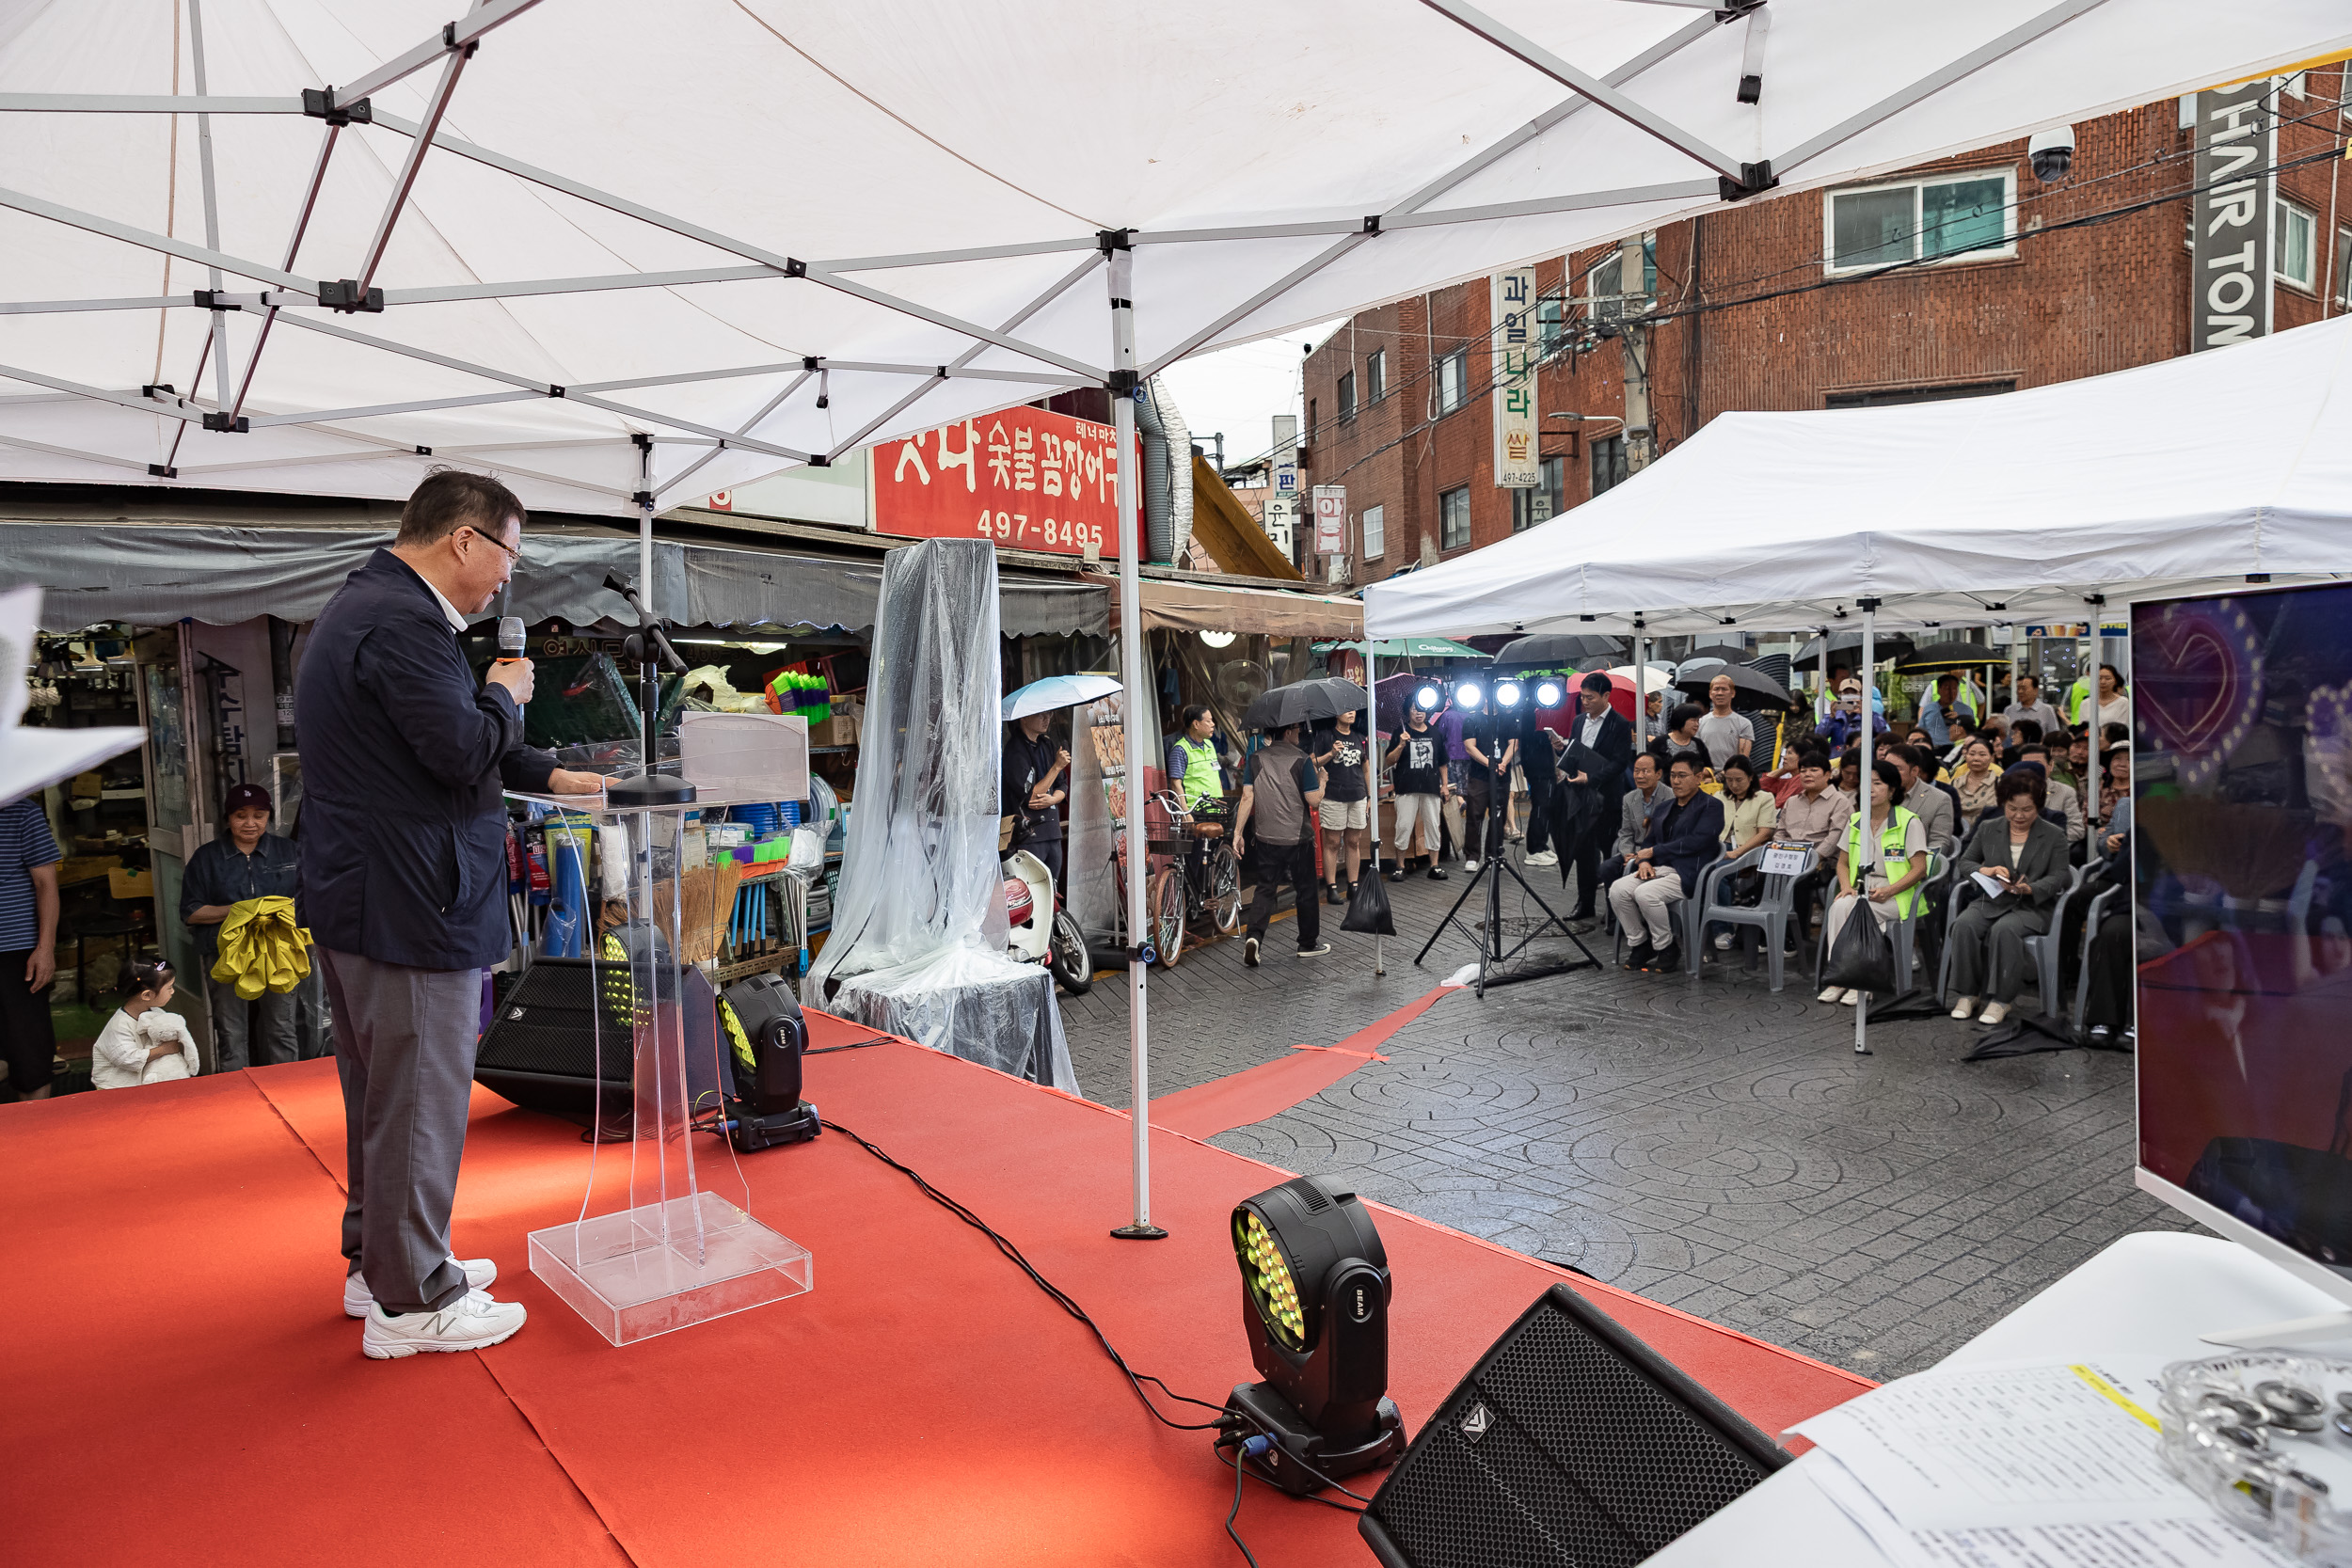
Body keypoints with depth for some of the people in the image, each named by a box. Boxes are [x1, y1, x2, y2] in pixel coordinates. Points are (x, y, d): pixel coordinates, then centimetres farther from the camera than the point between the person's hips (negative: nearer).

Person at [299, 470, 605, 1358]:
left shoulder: (361, 607, 16)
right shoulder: (405, 622, -20)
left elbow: (441, 745, 21)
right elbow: (466, 752, -24)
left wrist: (551, 777, 17)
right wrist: (504, 695, -5)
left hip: (353, 900, 11)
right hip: (409, 908, -11)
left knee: (382, 1095, 21)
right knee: (419, 1099, 1)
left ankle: (376, 1260, 36)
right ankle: (409, 1302, 14)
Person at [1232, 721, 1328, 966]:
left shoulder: (1256, 759, 1)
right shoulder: (1302, 760, -11)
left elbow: (1247, 797, -2)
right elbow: (1314, 800, -12)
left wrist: (1238, 832, 1)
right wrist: (1322, 782, 8)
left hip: (1267, 838, 3)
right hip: (1298, 838, -3)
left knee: (1265, 888, 9)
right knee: (1305, 890, 11)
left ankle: (1254, 936, -10)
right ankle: (1308, 944, 22)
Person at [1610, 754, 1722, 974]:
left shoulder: (1711, 806, 0)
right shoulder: (1662, 808, 23)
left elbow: (1698, 841, -14)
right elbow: (1649, 841, 21)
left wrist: (1654, 851, -11)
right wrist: (1643, 861, -3)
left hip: (1687, 875, -7)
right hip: (1657, 869, 7)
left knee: (1645, 894, -32)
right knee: (1618, 889, -20)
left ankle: (1667, 948, -10)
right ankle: (1640, 944, -3)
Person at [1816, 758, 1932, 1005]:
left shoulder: (1910, 822, -2)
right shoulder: (1855, 822, 14)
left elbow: (1919, 869, -8)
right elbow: (1842, 863, 18)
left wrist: (1887, 891, -20)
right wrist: (1846, 886, -4)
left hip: (1898, 895, -4)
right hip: (1861, 891, 4)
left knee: (1858, 908, -34)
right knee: (1840, 905, -30)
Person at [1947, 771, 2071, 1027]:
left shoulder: (2054, 837, 8)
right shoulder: (1988, 829, 14)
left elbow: (2057, 877, -1)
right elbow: (1965, 862, 12)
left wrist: (2029, 889, -22)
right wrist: (1984, 870, -12)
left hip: (2032, 907, -3)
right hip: (1991, 902, 3)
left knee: (2004, 930, -36)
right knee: (1964, 925, -30)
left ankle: (2001, 1000, -28)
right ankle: (1968, 994, -19)